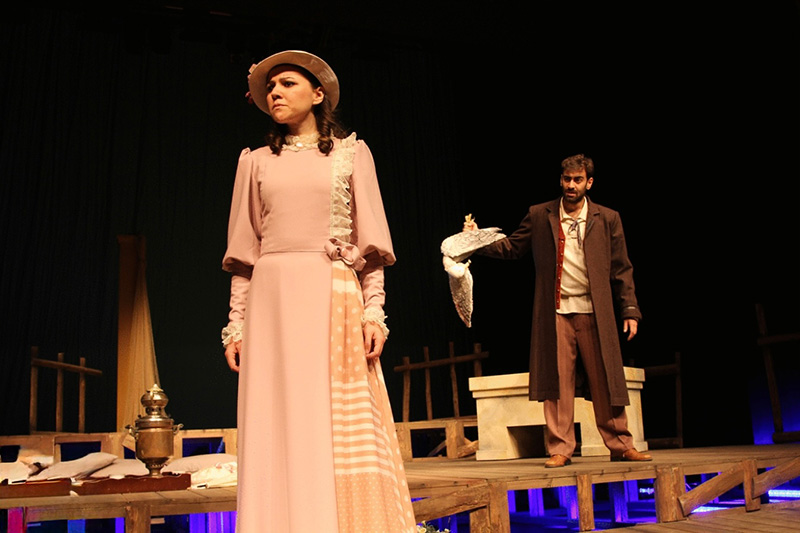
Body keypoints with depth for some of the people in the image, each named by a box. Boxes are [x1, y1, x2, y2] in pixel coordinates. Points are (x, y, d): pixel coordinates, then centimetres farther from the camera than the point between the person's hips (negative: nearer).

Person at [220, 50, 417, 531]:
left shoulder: (351, 153, 11)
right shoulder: (257, 162, 15)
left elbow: (370, 243, 5)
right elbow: (244, 253, 12)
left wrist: (374, 310, -6)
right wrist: (236, 323, 4)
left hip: (334, 299, -2)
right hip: (273, 302, 2)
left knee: (343, 430, -5)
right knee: (279, 431, 0)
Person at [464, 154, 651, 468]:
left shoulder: (607, 219, 8)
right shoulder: (539, 216, 9)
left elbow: (621, 269, 8)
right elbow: (512, 247, 10)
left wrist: (630, 310, 2)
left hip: (595, 314, 0)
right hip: (556, 313, 0)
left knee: (605, 381, 4)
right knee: (557, 382, 1)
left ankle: (621, 446, 16)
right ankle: (560, 449, 10)